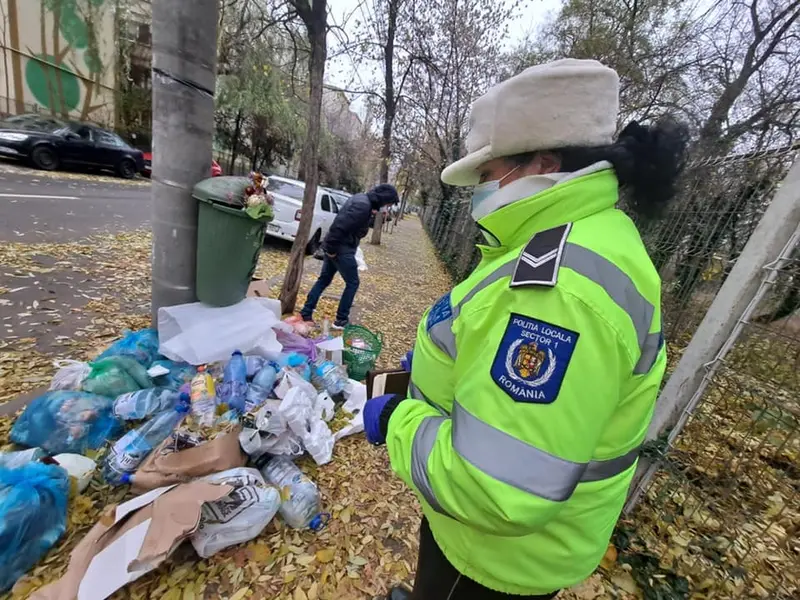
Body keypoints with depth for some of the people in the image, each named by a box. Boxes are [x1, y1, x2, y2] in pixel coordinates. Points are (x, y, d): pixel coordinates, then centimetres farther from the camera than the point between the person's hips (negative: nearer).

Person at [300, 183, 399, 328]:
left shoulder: (362, 199, 12)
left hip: (335, 247, 10)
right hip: (342, 249, -10)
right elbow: (340, 225, -28)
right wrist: (332, 248, -20)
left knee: (324, 280, 16)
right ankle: (341, 320, 13)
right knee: (352, 283, 4)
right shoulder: (363, 205, -21)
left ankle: (306, 313, 23)